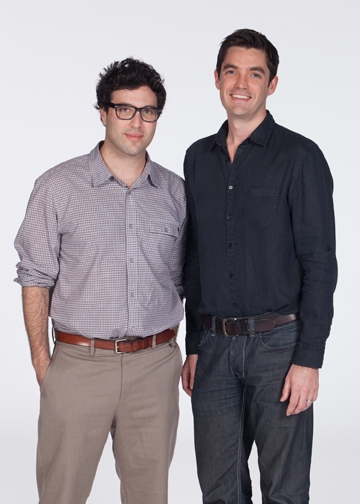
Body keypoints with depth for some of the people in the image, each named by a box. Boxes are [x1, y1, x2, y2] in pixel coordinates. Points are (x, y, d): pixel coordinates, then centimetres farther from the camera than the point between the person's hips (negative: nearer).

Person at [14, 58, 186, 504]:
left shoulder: (175, 192, 6)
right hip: (79, 363, -2)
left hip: (155, 366, 3)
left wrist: (168, 348, 8)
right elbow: (36, 278, -1)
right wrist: (41, 360, -5)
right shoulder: (58, 187, -2)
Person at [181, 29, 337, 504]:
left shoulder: (300, 157, -5)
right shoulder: (198, 158, 11)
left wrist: (308, 359, -14)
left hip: (278, 342, -4)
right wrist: (193, 346, 12)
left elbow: (319, 263, -8)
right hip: (214, 345, 5)